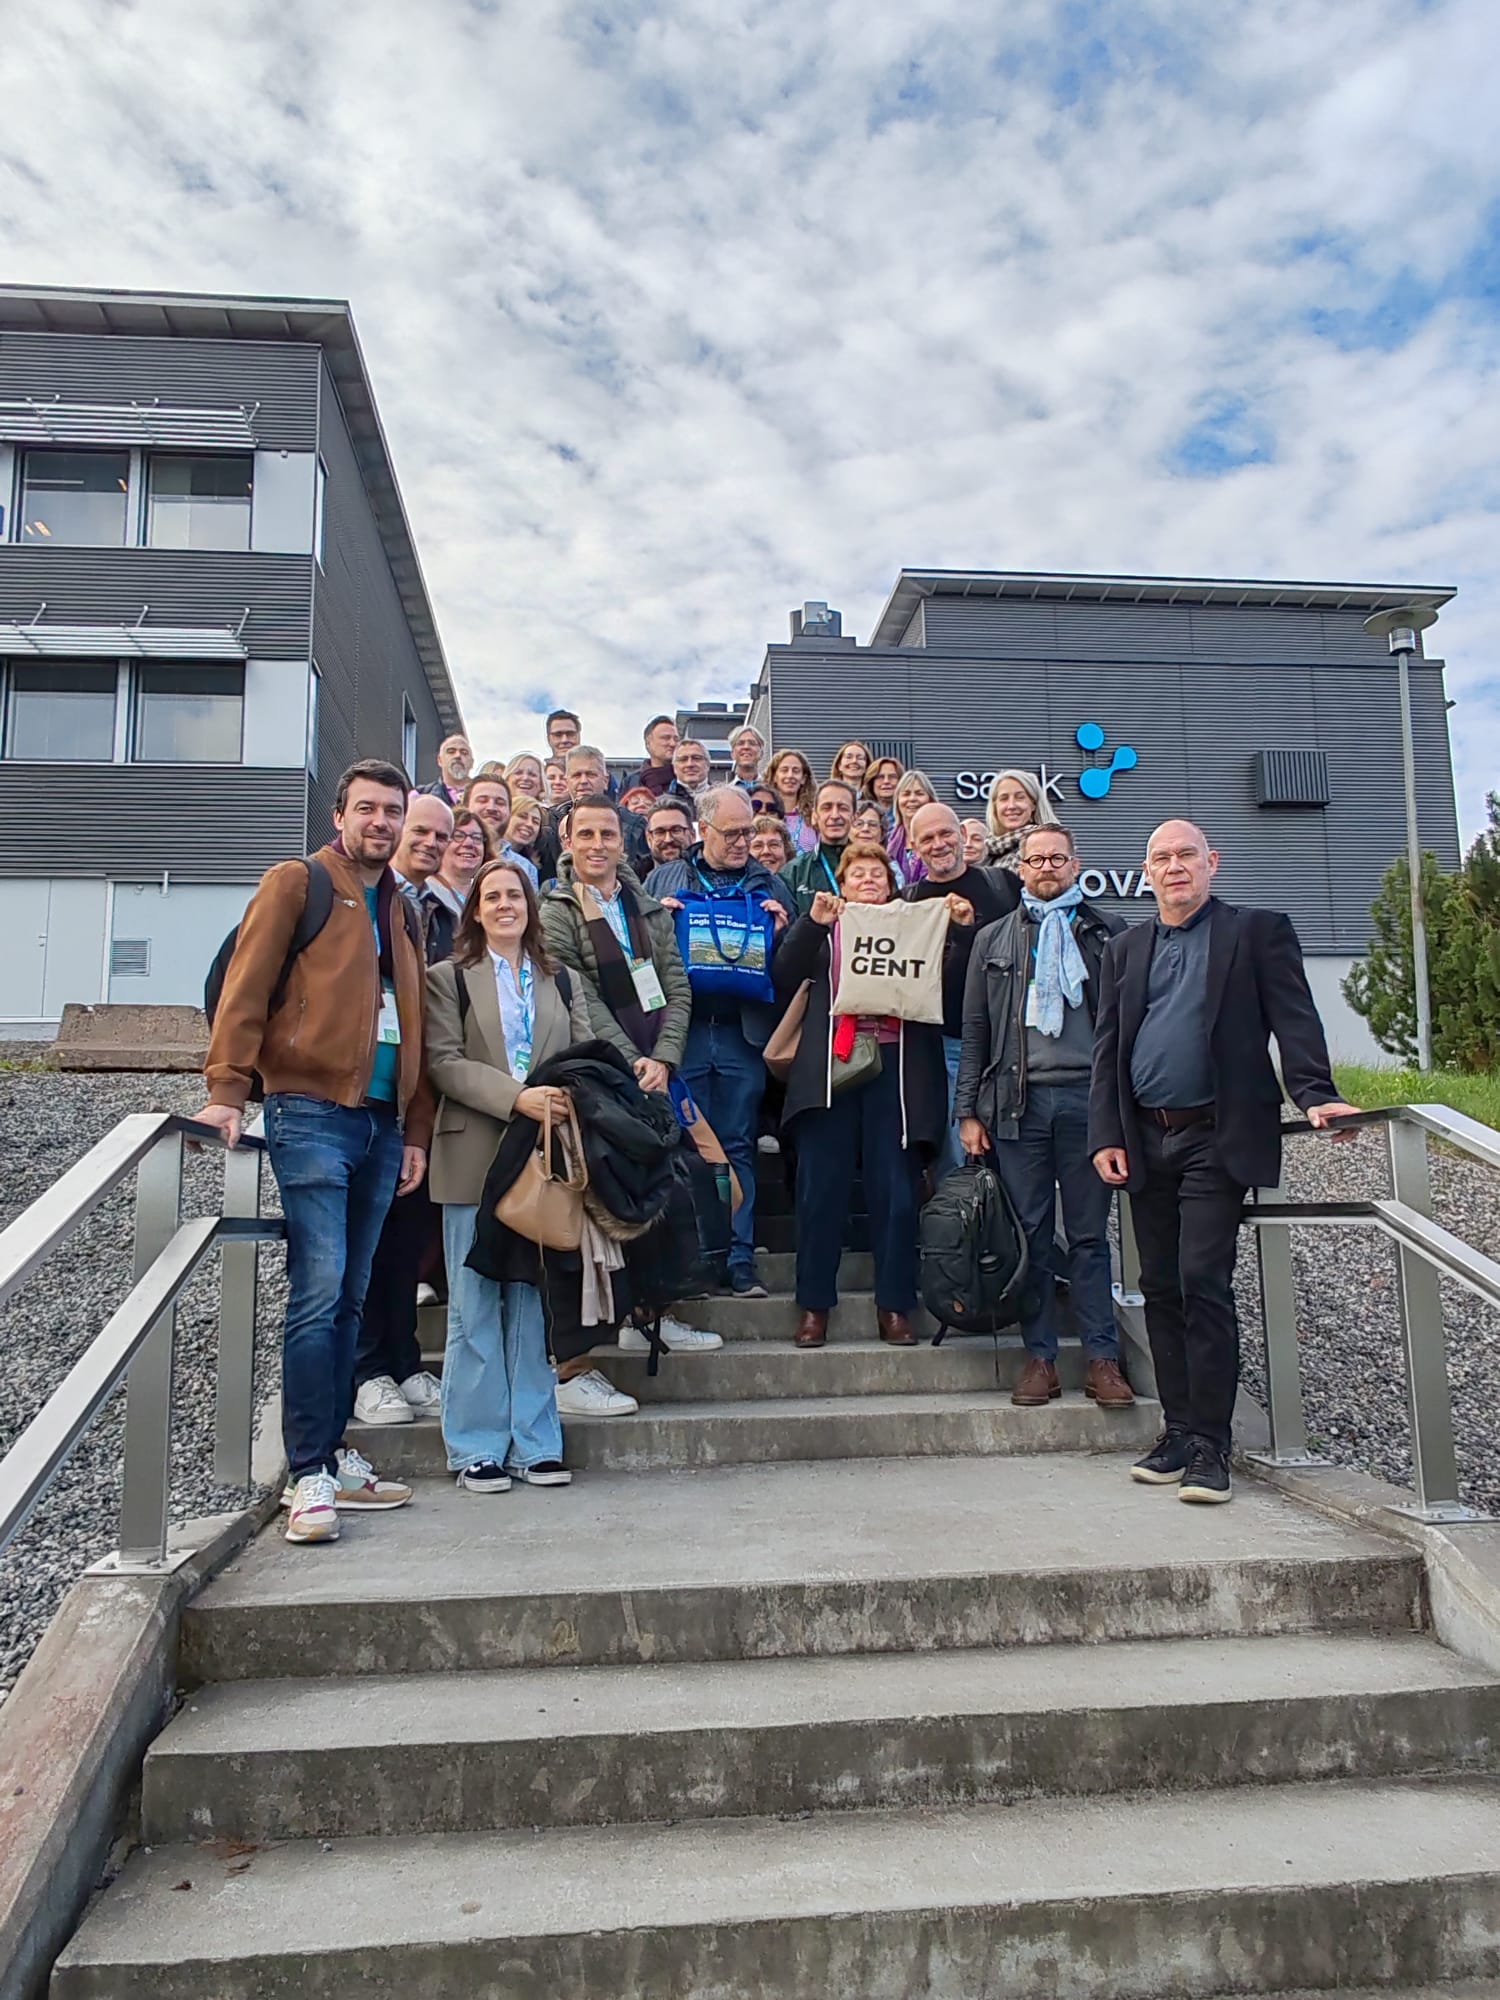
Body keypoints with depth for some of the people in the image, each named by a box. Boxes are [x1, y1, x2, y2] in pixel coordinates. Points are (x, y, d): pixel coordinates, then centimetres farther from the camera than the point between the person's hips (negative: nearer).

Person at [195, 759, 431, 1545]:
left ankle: (333, 1456, 18)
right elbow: (246, 986, -5)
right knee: (317, 1293, -10)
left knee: (348, 1300, 10)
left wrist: (416, 1129, 14)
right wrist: (227, 1089, -16)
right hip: (311, 1112, -6)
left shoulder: (403, 908, 20)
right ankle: (308, 1475, -4)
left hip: (382, 1121, 6)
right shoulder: (297, 883, 3)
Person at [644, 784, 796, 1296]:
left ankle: (739, 1258, 9)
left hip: (742, 1033, 0)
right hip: (682, 1030, 0)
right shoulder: (664, 879, 12)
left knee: (738, 1147, 3)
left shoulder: (768, 885, 13)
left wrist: (778, 933, -8)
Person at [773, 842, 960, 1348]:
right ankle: (813, 1307, 7)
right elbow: (784, 978, 1)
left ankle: (894, 1307, 8)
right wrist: (812, 923, -9)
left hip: (895, 1069, 0)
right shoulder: (824, 929, 17)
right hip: (829, 1067, 0)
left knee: (896, 1192, -2)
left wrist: (962, 930, -4)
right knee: (821, 1189, -2)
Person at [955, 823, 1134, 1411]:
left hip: (1086, 1096, -1)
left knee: (1089, 1233, 3)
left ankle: (1102, 1358, 9)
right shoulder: (994, 939, 14)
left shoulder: (1108, 934, 10)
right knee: (1031, 1233, 4)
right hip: (1018, 1100, 1)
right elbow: (975, 1028, 12)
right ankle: (1040, 1357, 11)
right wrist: (968, 1110, 5)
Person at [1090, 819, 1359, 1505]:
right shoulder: (1126, 948, 15)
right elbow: (1107, 1047, 12)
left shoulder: (1258, 931, 4)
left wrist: (1316, 1094, -21)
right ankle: (1179, 1431, 18)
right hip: (1145, 1141, 5)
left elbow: (1294, 1019, -5)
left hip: (1217, 1139, -5)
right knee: (1161, 1290, 8)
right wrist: (1105, 1135, 3)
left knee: (1203, 1285, -9)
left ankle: (1210, 1446, 0)